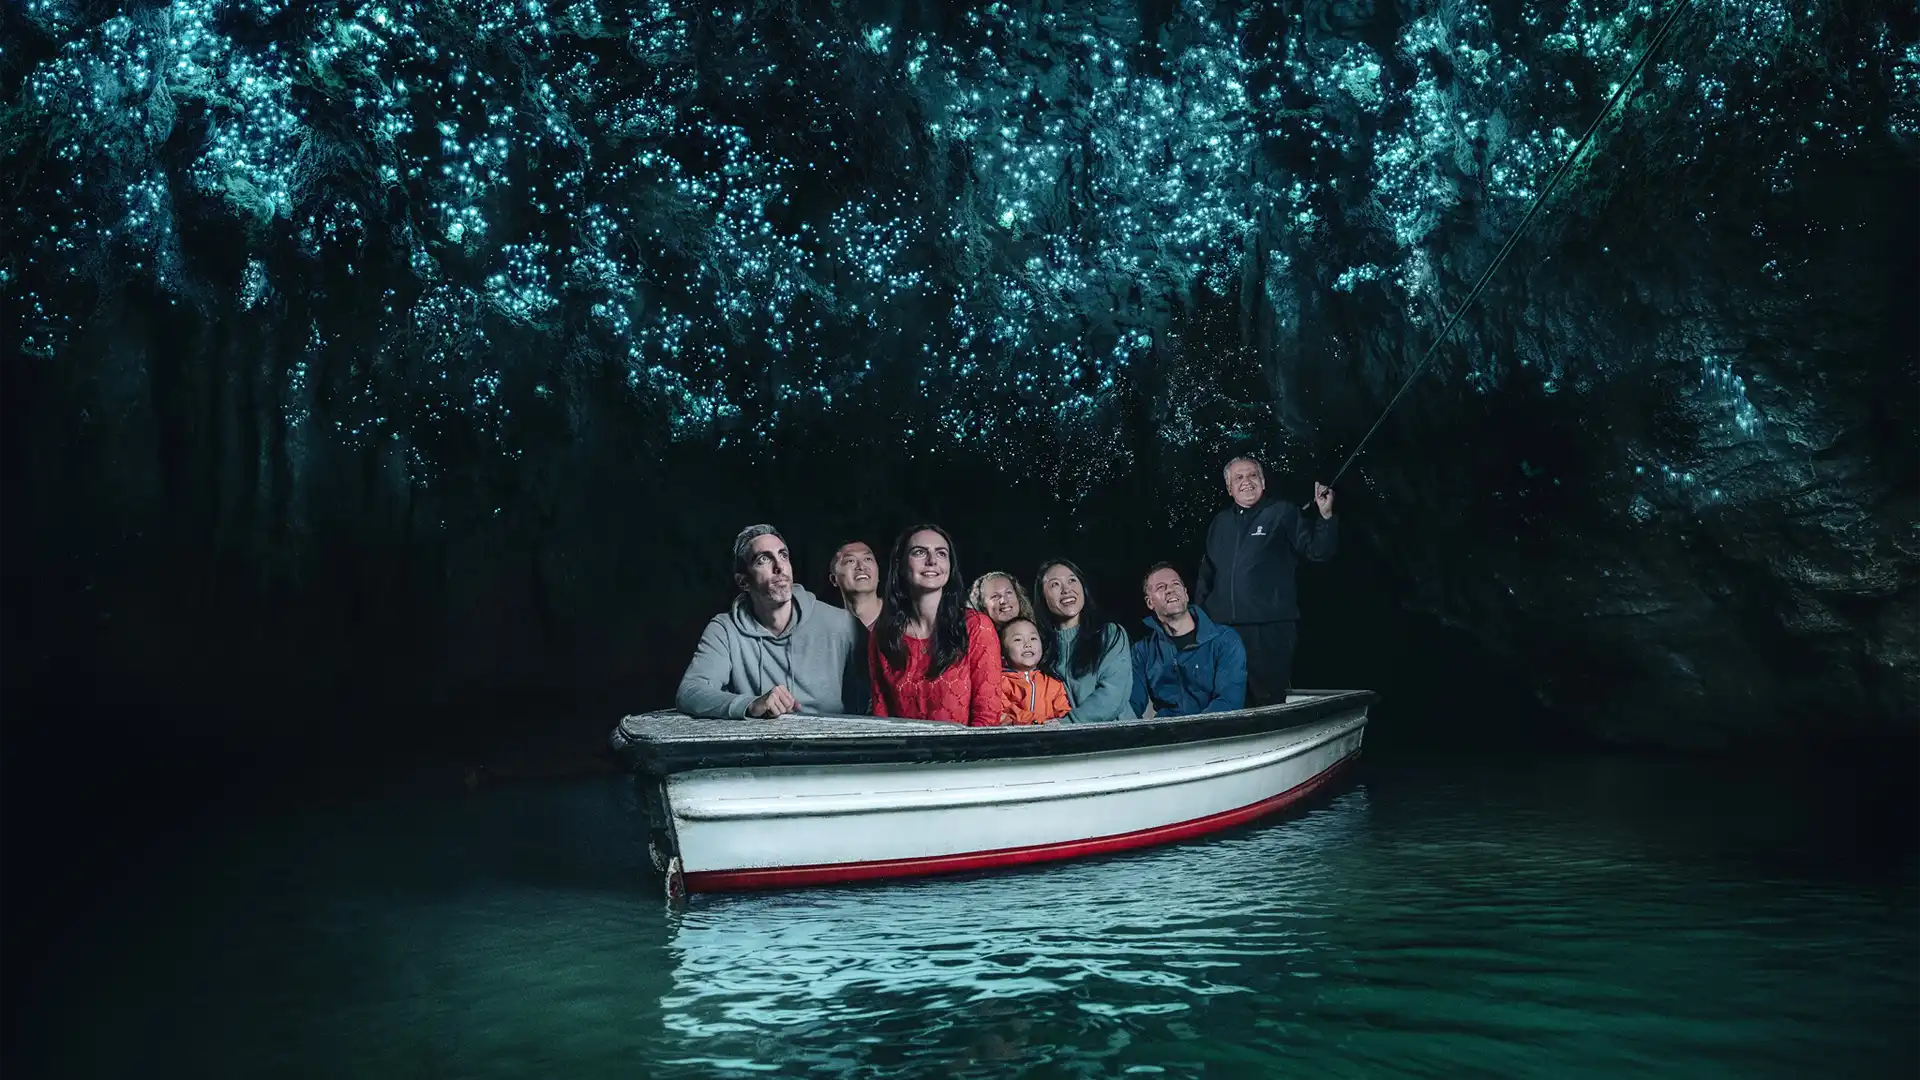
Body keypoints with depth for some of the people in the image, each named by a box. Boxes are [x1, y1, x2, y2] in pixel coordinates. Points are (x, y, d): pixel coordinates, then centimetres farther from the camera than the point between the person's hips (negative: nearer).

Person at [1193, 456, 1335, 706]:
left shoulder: (1283, 513, 1)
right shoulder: (1220, 522, 15)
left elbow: (1318, 551, -8)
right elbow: (1206, 574, 23)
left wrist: (1325, 516, -23)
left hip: (1270, 629, -5)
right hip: (1221, 629, 5)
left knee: (1271, 702, -2)